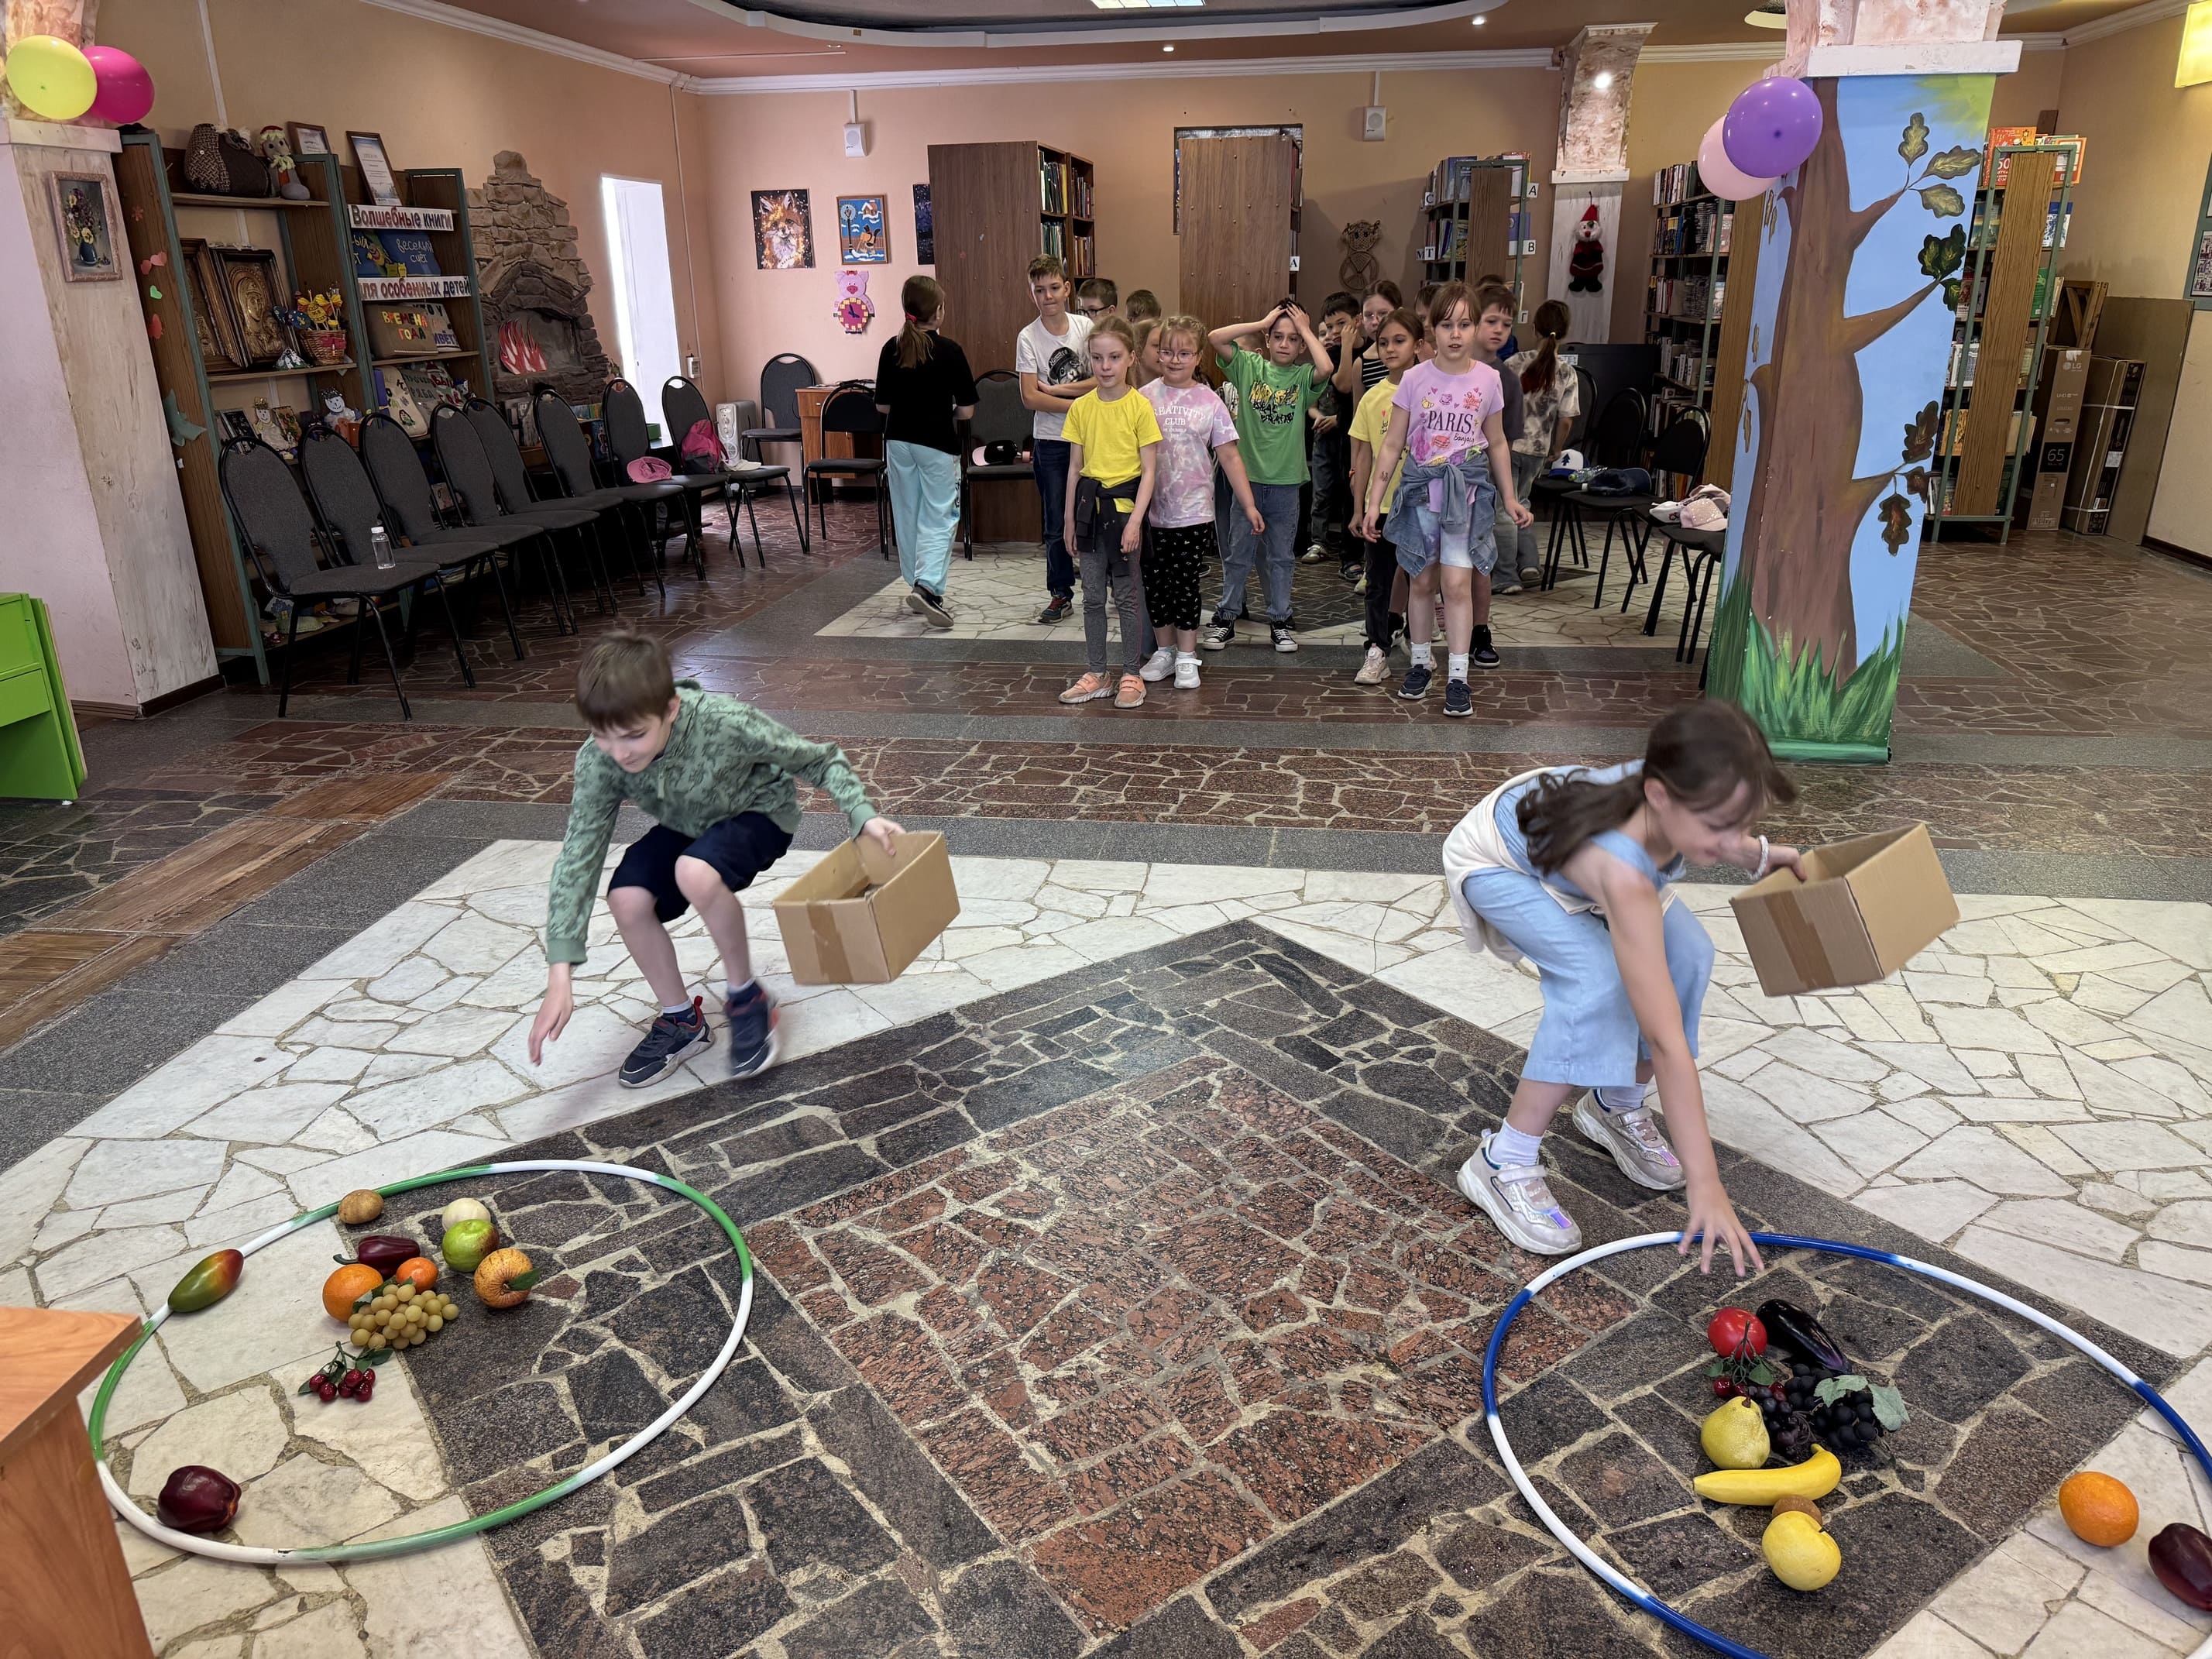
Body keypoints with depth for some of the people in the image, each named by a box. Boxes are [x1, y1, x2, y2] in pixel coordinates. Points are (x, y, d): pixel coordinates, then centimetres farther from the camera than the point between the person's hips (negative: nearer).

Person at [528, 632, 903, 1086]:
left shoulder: (726, 723, -36)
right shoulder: (598, 761, -26)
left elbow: (819, 758, -21)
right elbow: (578, 858, -25)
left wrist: (862, 815, -36)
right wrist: (559, 978, -30)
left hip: (758, 814, -4)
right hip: (685, 828, 4)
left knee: (695, 873, -35)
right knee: (627, 898, -22)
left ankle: (746, 996, -10)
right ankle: (682, 1020, 2)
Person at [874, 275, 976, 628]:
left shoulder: (892, 349, 1)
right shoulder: (949, 351, -10)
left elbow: (882, 404, 5)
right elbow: (967, 410, -9)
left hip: (899, 440, 4)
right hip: (937, 443, -4)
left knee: (907, 516, 15)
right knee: (938, 519, 0)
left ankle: (917, 586, 24)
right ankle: (928, 586, -17)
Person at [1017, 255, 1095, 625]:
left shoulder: (1086, 328, 0)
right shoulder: (1028, 338, -4)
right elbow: (1030, 398, -11)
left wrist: (1055, 389, -13)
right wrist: (1078, 404, -16)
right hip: (1050, 442, -1)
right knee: (1057, 523, 4)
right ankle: (1060, 595, 16)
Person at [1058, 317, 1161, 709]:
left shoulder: (1140, 407, -7)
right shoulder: (1082, 408, 4)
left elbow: (1149, 470, -9)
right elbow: (1075, 467, 8)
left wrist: (1135, 520, -16)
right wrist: (1070, 518, 7)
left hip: (1124, 505, -4)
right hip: (1090, 506, 4)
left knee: (1126, 596, 3)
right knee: (1093, 596, 9)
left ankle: (1131, 676, 13)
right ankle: (1096, 675, 18)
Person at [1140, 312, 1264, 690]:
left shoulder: (1209, 402, 0)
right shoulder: (1146, 397, 2)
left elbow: (1230, 456, 0)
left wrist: (1249, 505, -4)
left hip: (1193, 513, -2)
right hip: (1151, 510, 2)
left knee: (1185, 586, 2)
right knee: (1155, 584, 9)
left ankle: (1187, 658, 15)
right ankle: (1164, 652, 24)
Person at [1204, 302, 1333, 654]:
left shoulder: (1302, 376, 0)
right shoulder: (1250, 366, 2)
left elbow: (1326, 367, -22)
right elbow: (1216, 338, -10)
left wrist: (1305, 329, -9)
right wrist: (1262, 322, -6)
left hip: (1285, 481, 0)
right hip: (1247, 476, 0)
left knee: (1280, 556, 11)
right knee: (1238, 553, 9)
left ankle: (1280, 619, 22)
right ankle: (1226, 616, 20)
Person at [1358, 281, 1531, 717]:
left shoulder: (1488, 379, 0)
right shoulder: (1414, 379, -3)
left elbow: (1497, 444, 11)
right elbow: (1391, 445, 0)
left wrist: (1510, 498, 13)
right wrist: (1374, 501, -2)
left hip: (1467, 488, -1)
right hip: (1420, 486, 1)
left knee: (1458, 583, -9)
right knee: (1421, 582, 9)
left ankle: (1457, 678, -3)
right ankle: (1420, 663, 26)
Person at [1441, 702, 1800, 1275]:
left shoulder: (1671, 788, -27)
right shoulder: (1623, 874, -44)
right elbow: (1667, 1040, -42)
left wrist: (1760, 853, 6)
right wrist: (1705, 1185, -38)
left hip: (1566, 834, 7)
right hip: (1496, 862, -7)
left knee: (1687, 955, -8)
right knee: (1597, 980, -28)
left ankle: (1616, 1106, 16)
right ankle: (1503, 1163, -15)